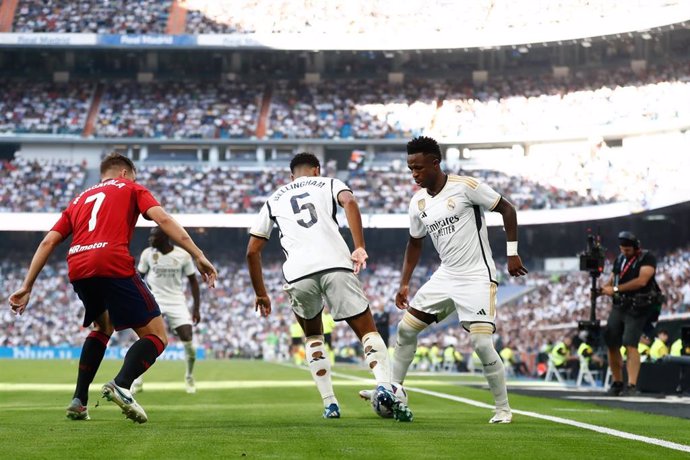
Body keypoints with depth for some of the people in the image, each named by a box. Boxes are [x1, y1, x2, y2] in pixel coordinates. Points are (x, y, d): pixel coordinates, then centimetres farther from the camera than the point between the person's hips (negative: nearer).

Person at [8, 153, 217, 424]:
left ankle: (79, 401, 22)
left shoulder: (80, 199, 32)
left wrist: (27, 287, 23)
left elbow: (48, 242, 23)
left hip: (77, 269, 6)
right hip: (114, 265, -6)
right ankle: (121, 385, -27)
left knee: (103, 326, 32)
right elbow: (163, 219, 3)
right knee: (156, 336, 1)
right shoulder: (130, 188, 21)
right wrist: (198, 255, -3)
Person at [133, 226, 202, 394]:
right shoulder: (147, 254, -5)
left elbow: (193, 281, 2)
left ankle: (189, 377, 18)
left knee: (188, 341, -8)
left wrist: (196, 308, -1)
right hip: (154, 302, 0)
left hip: (177, 302, 0)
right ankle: (138, 380, 2)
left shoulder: (183, 255, -7)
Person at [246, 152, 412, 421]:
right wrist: (360, 248, -8)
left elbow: (252, 251, 28)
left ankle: (330, 404, 14)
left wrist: (260, 293, 37)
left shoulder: (274, 200, 30)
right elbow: (349, 202, -1)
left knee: (313, 335, 26)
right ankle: (384, 386, -22)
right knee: (367, 330, 5)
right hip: (335, 265, -2)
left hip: (297, 273, 2)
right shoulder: (328, 184, 24)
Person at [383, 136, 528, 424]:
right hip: (446, 276, 7)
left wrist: (512, 253, -9)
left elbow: (507, 209, -7)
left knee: (481, 343, -15)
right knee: (406, 328, 5)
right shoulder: (418, 203, 5)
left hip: (477, 276, -7)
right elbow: (415, 243, 19)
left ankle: (503, 409, 1)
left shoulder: (465, 186, -14)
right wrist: (404, 284, 14)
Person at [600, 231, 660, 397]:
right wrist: (602, 289, -8)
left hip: (637, 308, -7)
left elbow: (642, 281, -18)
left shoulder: (647, 258, -5)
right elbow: (612, 281, 17)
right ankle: (617, 383, 16)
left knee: (630, 344, -17)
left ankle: (632, 386, -20)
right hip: (619, 306, 7)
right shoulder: (619, 259, 16)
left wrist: (615, 289, -17)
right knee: (611, 344, 4)